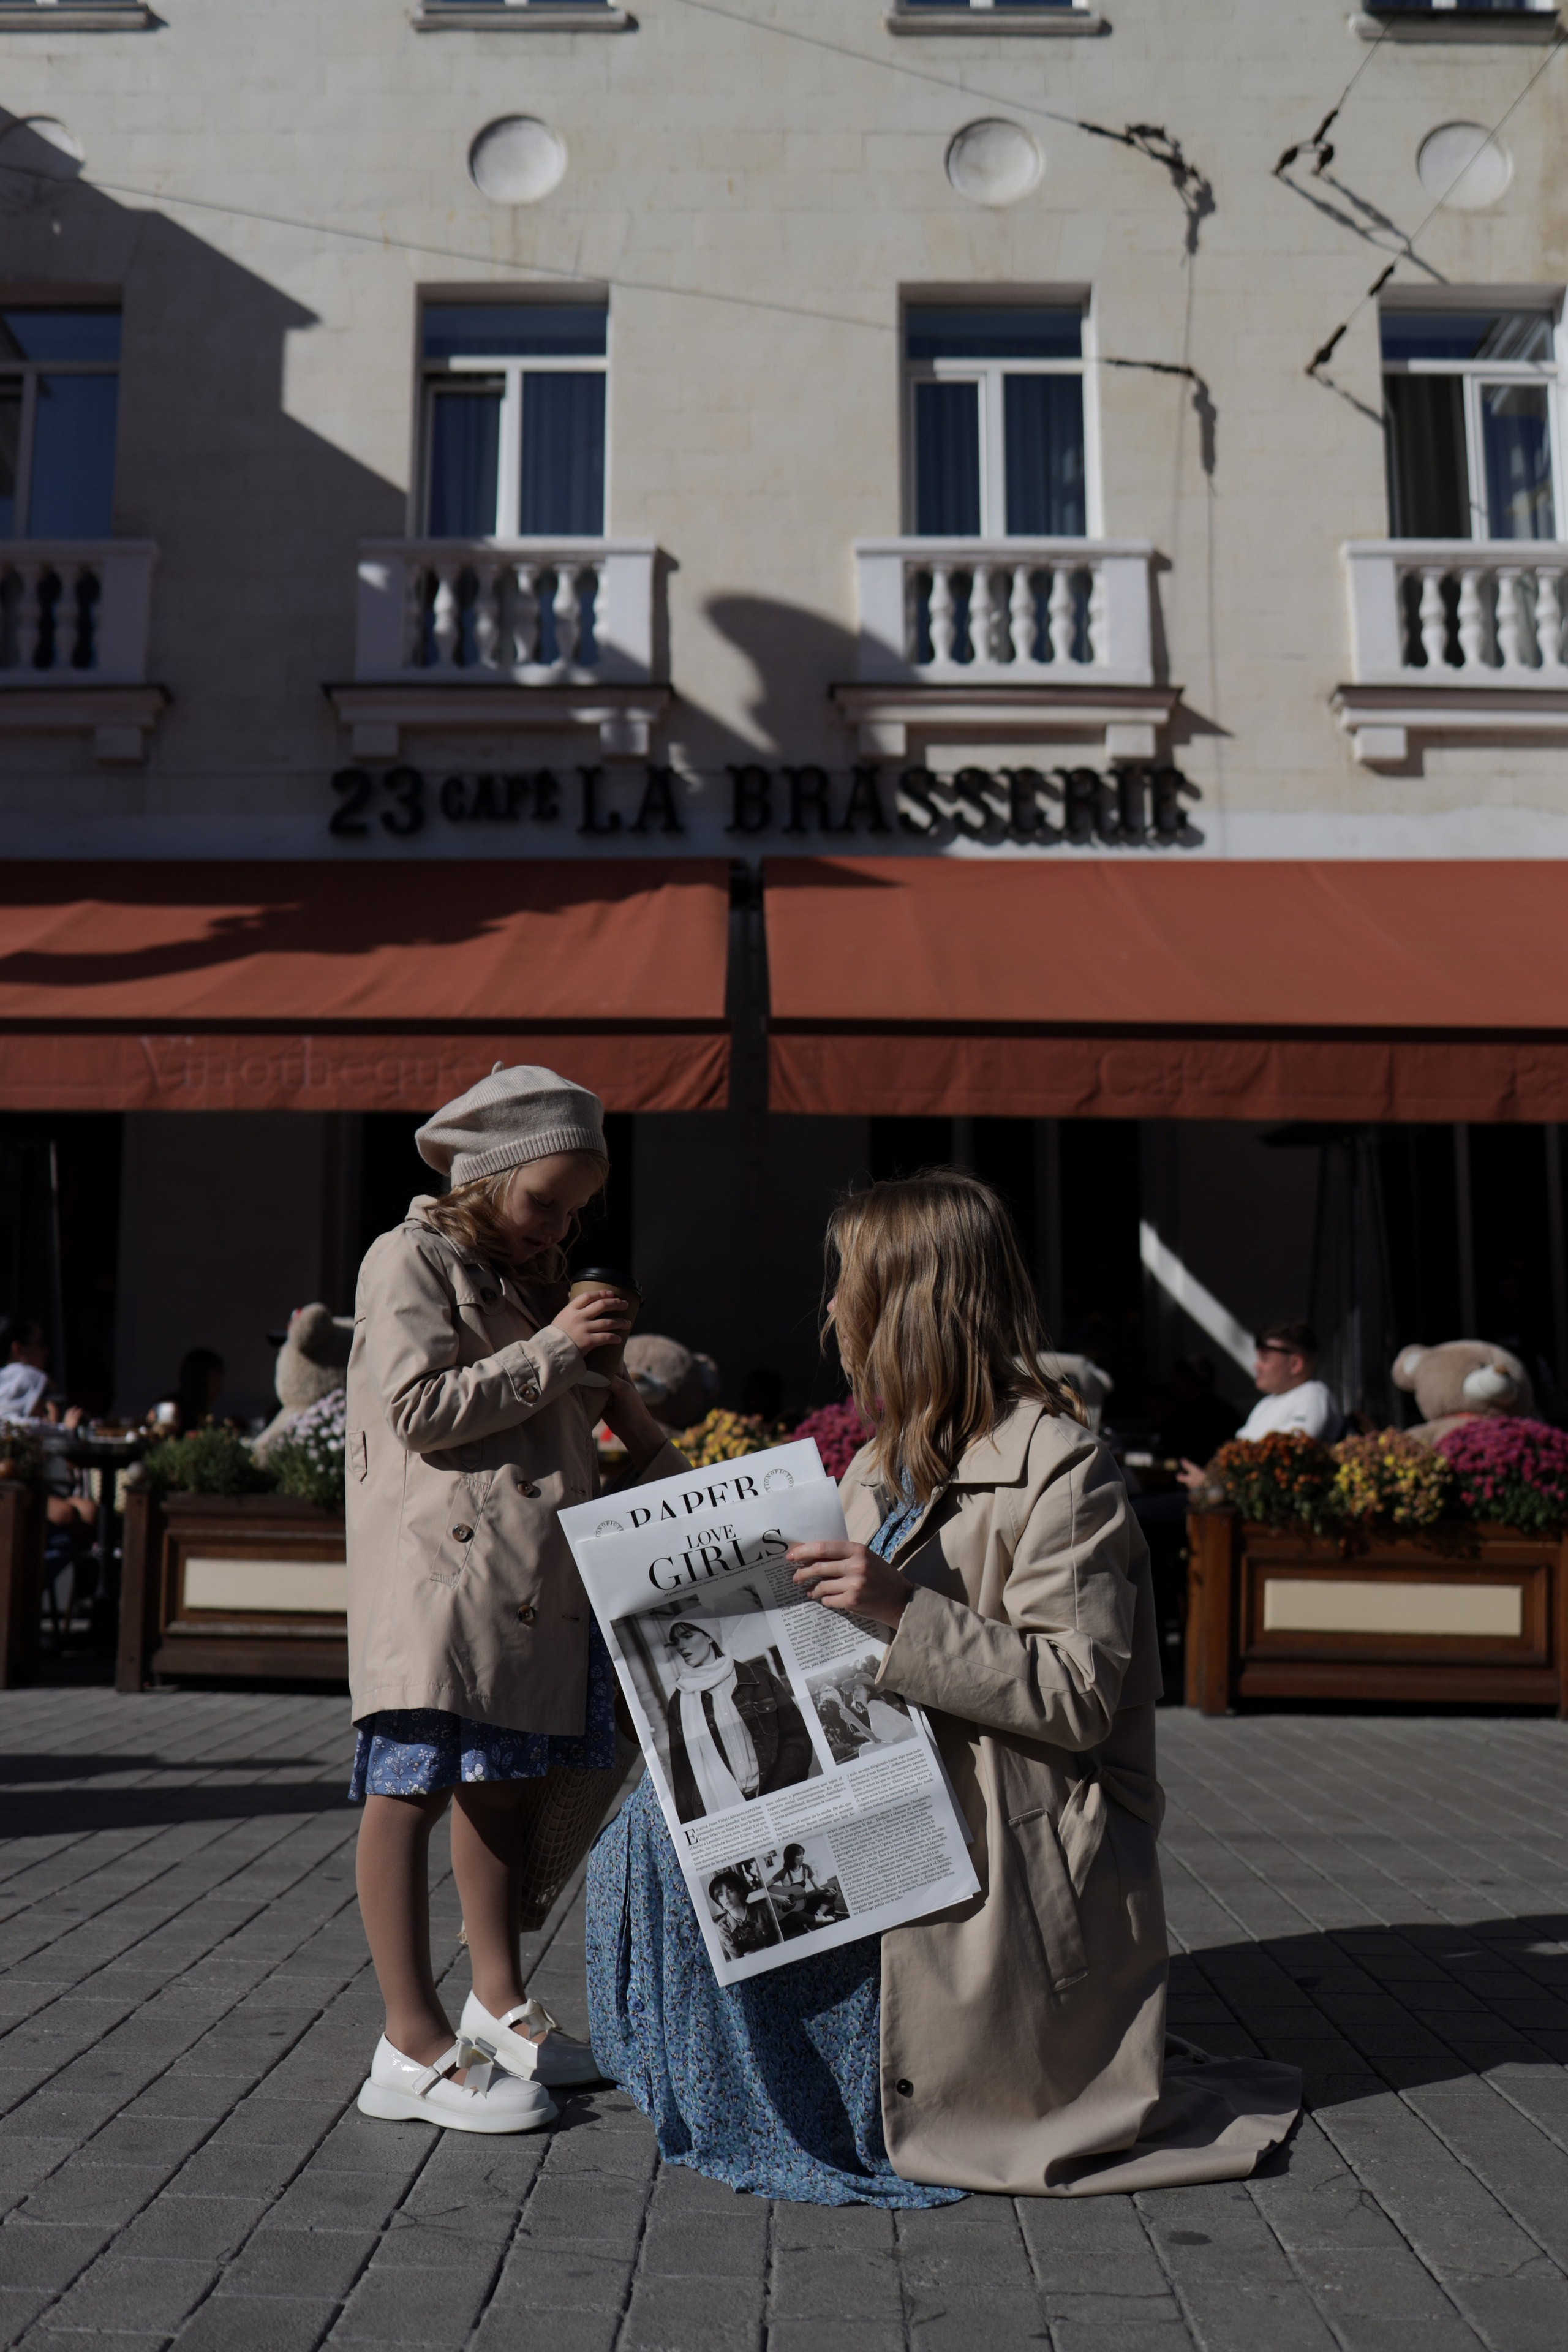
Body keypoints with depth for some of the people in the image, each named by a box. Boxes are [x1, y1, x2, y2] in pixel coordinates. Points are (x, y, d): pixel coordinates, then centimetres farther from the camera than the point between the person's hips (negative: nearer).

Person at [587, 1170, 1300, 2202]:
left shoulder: (1060, 1466, -14)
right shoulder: (885, 1469, 14)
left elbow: (1080, 1698, -20)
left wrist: (904, 1610, -27)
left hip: (1014, 1859, -8)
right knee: (668, 1818, -8)